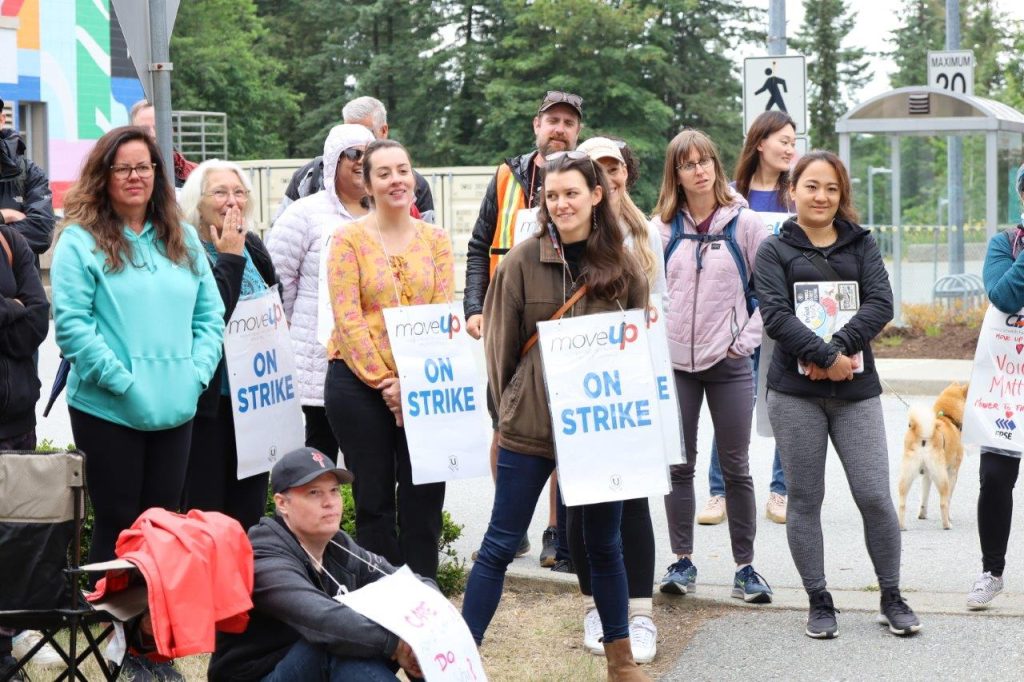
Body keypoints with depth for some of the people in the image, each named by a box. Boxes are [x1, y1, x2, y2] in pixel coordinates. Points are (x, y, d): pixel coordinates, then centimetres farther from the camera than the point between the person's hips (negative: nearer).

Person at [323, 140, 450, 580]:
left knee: (424, 496, 3)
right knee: (374, 498, 4)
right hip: (359, 382, -2)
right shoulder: (349, 239, -2)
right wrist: (384, 382, -13)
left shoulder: (436, 240, 6)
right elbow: (347, 318, -8)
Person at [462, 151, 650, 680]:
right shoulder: (523, 261, -5)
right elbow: (500, 343, 1)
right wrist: (506, 408, 4)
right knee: (500, 545, 1)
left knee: (604, 545, 13)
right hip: (530, 424, -2)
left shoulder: (623, 267, 2)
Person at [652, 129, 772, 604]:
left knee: (735, 467, 4)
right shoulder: (663, 227, 4)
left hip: (729, 363, -2)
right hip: (674, 362, 2)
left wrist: (748, 335, -4)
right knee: (679, 466, 7)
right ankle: (682, 562, 16)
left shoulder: (744, 223, -1)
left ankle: (745, 567, 9)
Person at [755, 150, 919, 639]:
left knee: (875, 496, -2)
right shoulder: (775, 250, 4)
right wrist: (825, 356, -19)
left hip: (856, 388, 1)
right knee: (805, 500, 4)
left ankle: (892, 598, 13)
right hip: (794, 391, -1)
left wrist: (841, 347, -17)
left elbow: (881, 303, -3)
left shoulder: (861, 244, 10)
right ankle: (819, 602, 14)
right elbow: (775, 314, -9)